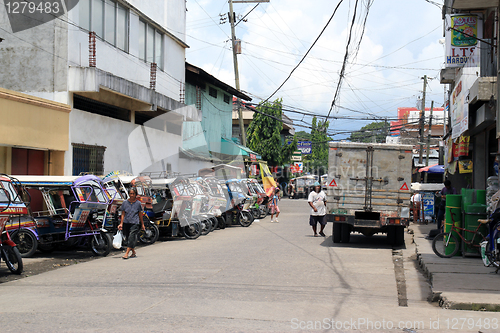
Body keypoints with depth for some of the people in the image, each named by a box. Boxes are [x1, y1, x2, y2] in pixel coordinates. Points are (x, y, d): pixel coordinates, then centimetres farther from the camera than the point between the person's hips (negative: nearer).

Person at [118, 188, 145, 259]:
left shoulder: (138, 203, 3)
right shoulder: (125, 203, 6)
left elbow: (140, 214, 9)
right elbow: (123, 214, 7)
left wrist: (142, 224, 12)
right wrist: (121, 224, 0)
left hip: (135, 223, -3)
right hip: (126, 223, 3)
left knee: (131, 237, -14)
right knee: (128, 238, 9)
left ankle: (127, 253, -19)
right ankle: (133, 253, 24)